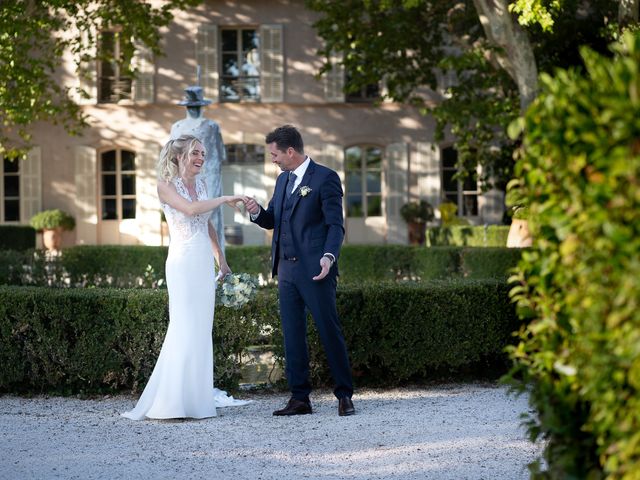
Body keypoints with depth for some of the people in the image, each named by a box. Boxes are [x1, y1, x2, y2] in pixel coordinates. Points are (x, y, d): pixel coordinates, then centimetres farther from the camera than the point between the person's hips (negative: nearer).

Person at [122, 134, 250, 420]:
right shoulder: (166, 185, -5)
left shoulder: (200, 185, 14)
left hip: (205, 263, 7)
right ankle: (175, 400, -7)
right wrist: (224, 200, -14)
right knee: (185, 329, -10)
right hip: (183, 263, -7)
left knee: (202, 330, 7)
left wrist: (221, 259, 21)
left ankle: (199, 392, 12)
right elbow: (191, 209, -22)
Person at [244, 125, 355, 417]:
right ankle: (299, 398, 9)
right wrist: (257, 213, -1)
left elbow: (335, 225, -10)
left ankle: (344, 395, 5)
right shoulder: (283, 180, 18)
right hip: (286, 269, 7)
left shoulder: (325, 178, -6)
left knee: (330, 331, -3)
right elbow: (272, 220, 21)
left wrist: (329, 256, -25)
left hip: (314, 271, -7)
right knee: (292, 335, 6)